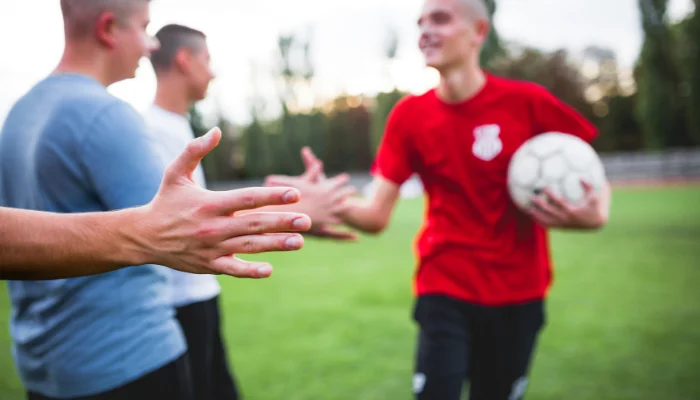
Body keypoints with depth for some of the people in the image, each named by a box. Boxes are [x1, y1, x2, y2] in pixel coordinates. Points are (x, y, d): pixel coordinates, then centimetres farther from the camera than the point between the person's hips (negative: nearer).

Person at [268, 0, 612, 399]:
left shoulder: (528, 101, -10)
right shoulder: (410, 114, -6)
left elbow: (590, 177, 1)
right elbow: (376, 217, -9)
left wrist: (595, 213, -21)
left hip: (517, 295, 0)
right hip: (444, 291, 0)